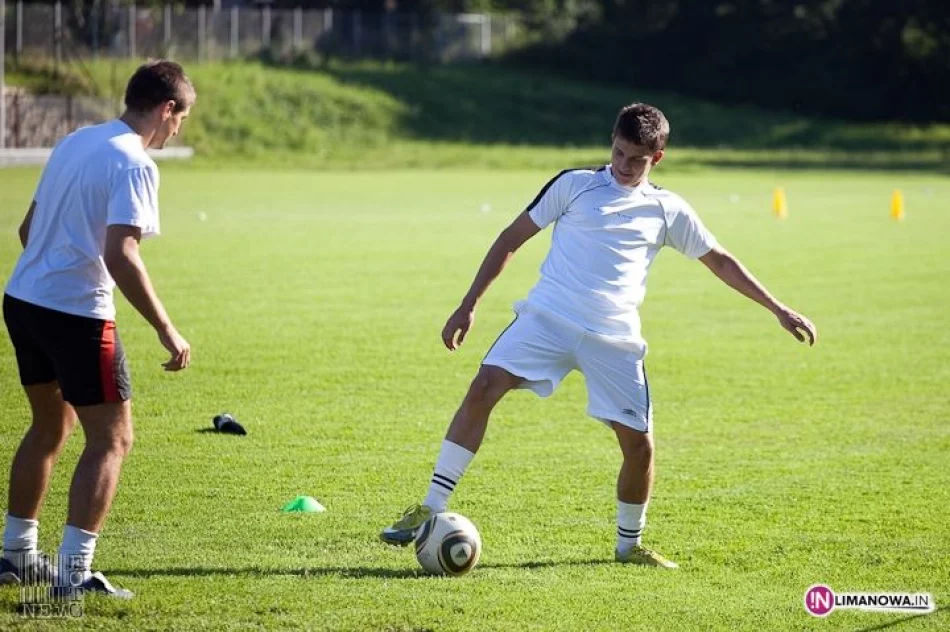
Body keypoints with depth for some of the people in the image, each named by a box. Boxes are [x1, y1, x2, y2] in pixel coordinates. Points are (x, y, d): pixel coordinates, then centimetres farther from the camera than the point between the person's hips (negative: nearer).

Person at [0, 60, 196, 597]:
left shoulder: (75, 143, 12)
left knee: (51, 426, 23)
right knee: (112, 439, 0)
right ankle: (74, 572, -7)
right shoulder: (134, 164, -14)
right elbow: (119, 255, -23)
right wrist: (167, 331, -20)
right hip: (77, 314, -9)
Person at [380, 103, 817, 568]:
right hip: (548, 318, -2)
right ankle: (431, 510, -19)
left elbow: (719, 261, 21)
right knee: (483, 387, -22)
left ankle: (629, 544, 23)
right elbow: (512, 238, 10)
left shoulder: (669, 211, 12)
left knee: (639, 444, -3)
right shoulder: (575, 185, 7)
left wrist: (779, 310, 18)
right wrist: (469, 305, 5)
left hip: (614, 338, 2)